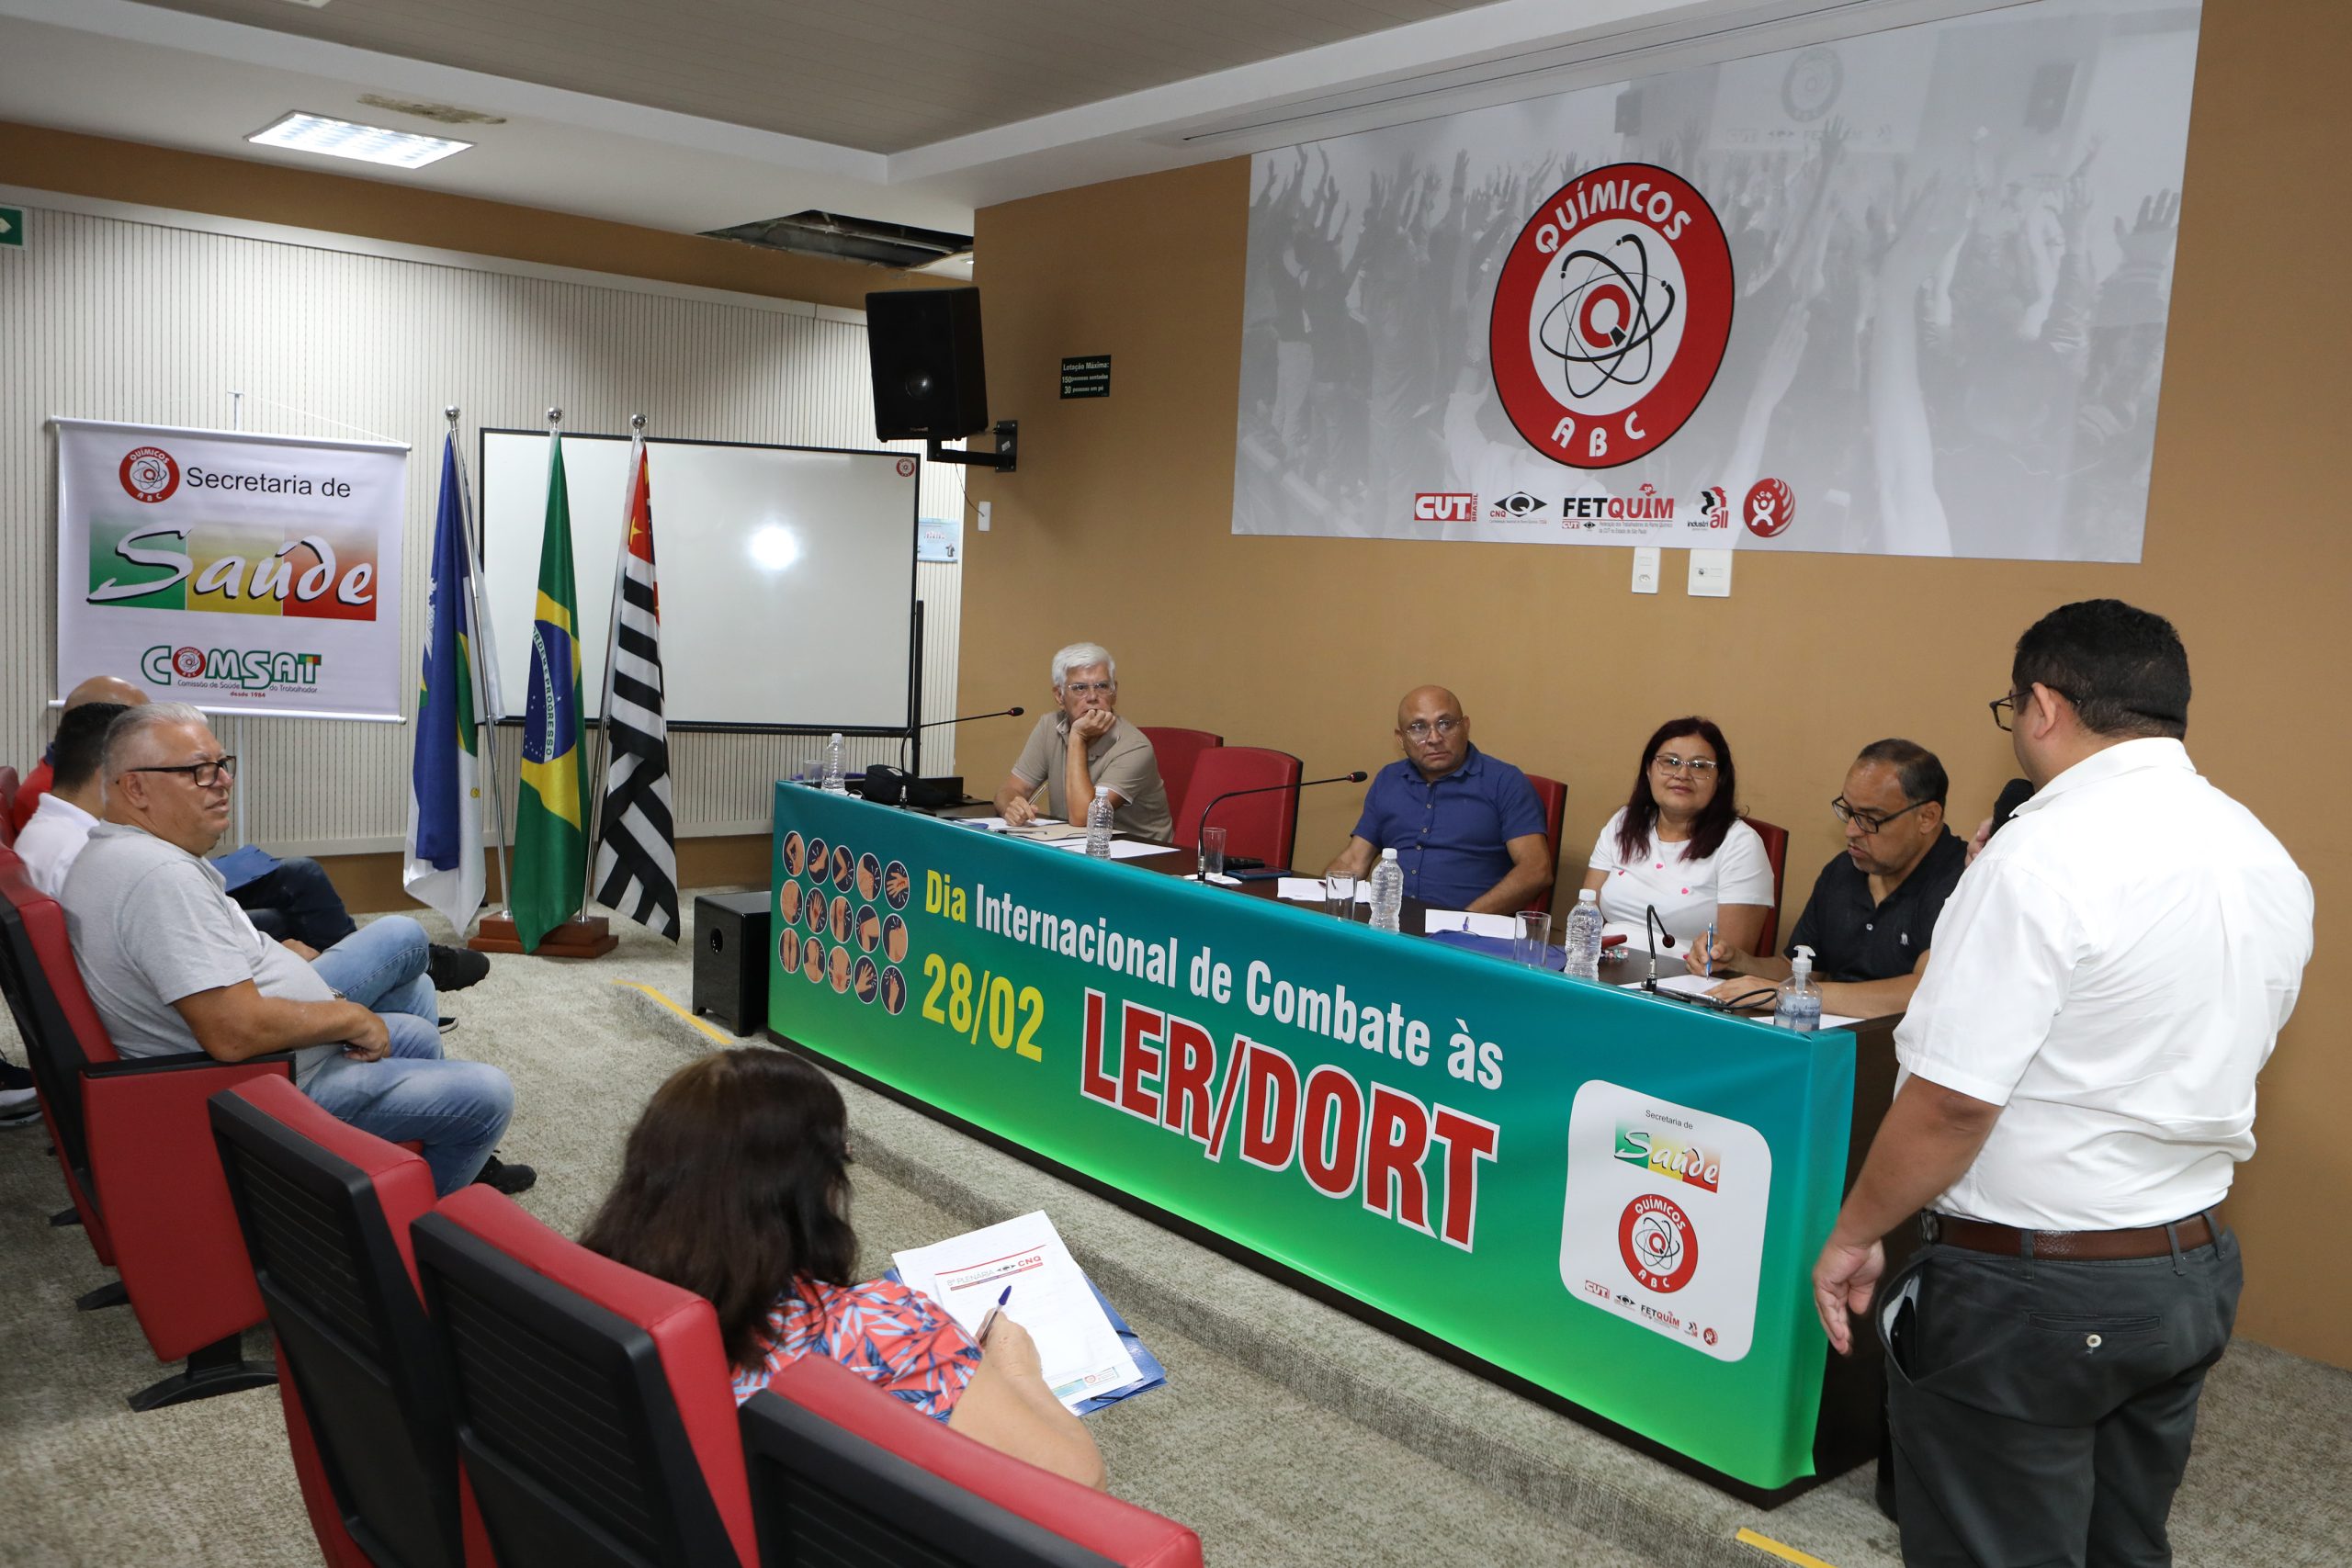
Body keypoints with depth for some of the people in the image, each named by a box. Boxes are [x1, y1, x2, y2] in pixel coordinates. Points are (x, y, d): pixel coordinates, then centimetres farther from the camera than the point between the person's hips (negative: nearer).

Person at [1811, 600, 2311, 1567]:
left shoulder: (2045, 854, -21)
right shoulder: (2267, 861, 5)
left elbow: (1953, 1099, -23)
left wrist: (1855, 1233, -11)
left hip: (2029, 1288, -8)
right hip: (2195, 1270, 8)